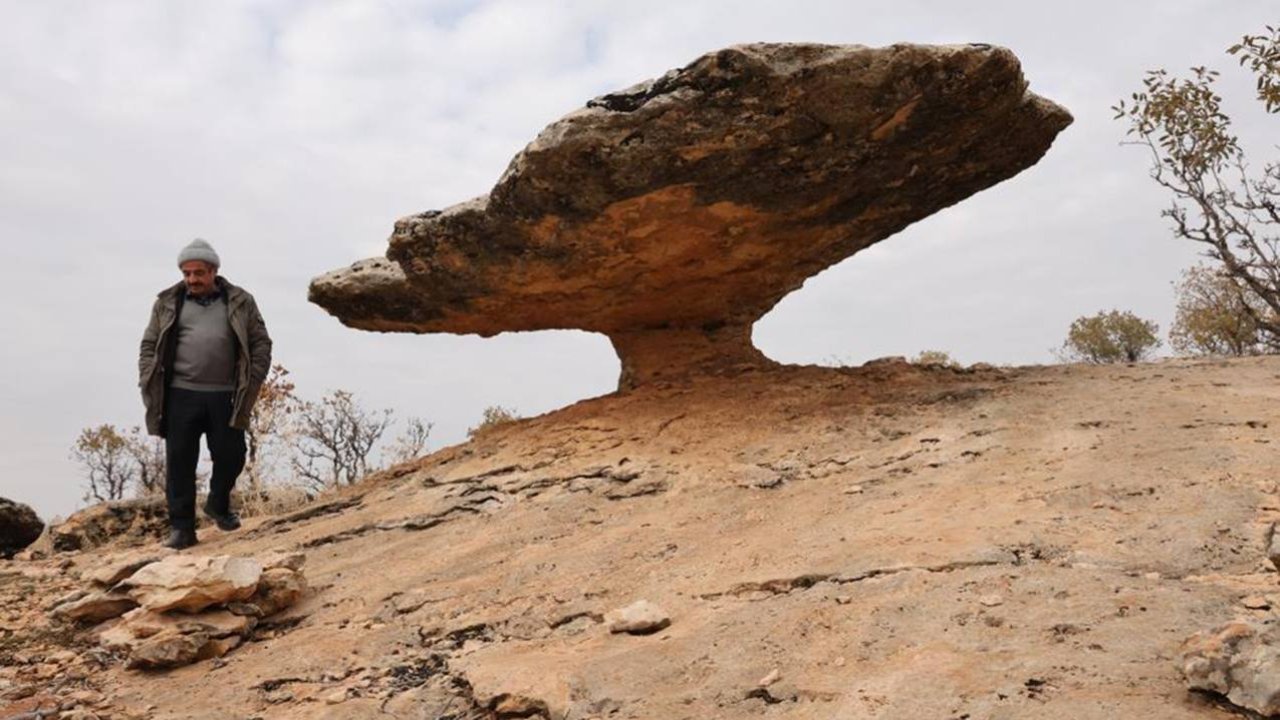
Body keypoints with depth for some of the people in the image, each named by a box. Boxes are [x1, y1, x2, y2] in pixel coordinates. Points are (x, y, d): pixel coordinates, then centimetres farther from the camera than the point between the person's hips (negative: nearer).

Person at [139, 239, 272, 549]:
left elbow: (261, 344, 7)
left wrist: (252, 382, -3)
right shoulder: (168, 303, 9)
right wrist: (148, 385, 0)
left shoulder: (240, 302, 7)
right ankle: (181, 527, 11)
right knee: (179, 461, 1)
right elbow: (149, 346, 11)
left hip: (225, 396, 0)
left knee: (231, 455, 3)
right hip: (181, 395, 0)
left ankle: (218, 505, 31)